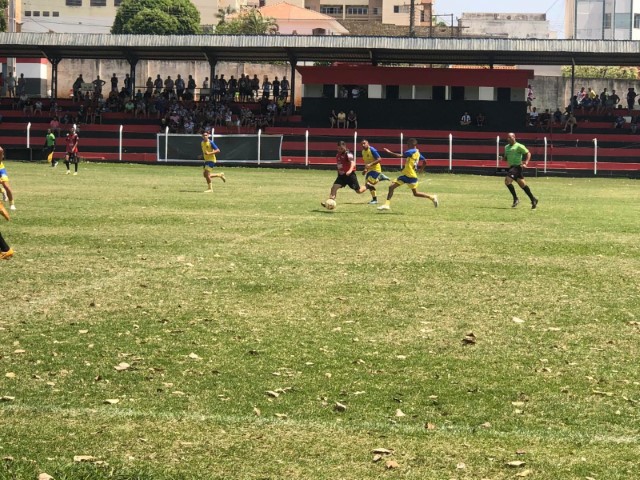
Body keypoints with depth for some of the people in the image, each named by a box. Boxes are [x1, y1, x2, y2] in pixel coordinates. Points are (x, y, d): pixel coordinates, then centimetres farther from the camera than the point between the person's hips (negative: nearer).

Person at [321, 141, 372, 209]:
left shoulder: (348, 154, -16)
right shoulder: (338, 155, 8)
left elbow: (353, 163, -32)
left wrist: (350, 170, -49)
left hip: (350, 175, -6)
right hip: (341, 175, 6)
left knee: (358, 191, 3)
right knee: (334, 187, -15)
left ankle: (367, 187, 32)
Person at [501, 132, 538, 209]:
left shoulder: (518, 146, -9)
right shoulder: (506, 147, 15)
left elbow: (528, 153, -8)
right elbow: (506, 157, 25)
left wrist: (525, 163, -19)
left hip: (517, 166, -8)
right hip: (511, 167, 8)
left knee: (507, 180, -19)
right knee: (522, 184, 11)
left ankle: (515, 199, -9)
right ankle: (533, 200, 19)